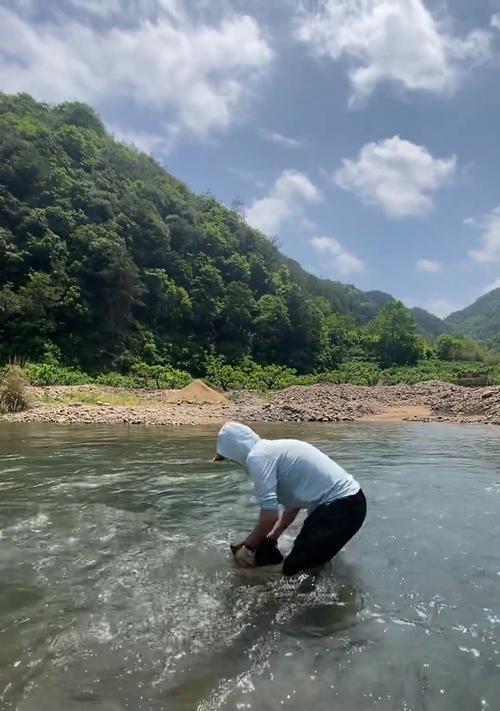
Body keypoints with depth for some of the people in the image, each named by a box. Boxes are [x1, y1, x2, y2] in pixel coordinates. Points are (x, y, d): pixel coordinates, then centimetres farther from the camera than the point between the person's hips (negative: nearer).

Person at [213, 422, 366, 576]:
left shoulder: (257, 456, -14)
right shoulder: (273, 449, 16)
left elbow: (269, 515, -18)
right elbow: (292, 502, 24)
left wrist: (248, 547, -2)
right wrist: (273, 535, 30)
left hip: (340, 505, -10)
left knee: (295, 570, -6)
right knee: (307, 562, 22)